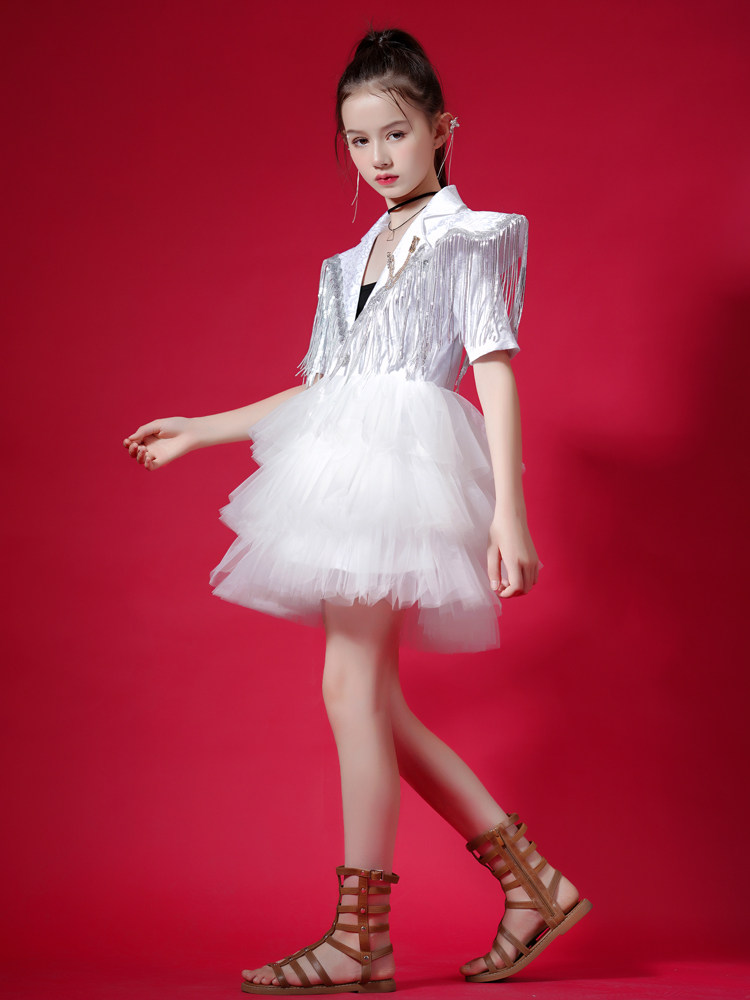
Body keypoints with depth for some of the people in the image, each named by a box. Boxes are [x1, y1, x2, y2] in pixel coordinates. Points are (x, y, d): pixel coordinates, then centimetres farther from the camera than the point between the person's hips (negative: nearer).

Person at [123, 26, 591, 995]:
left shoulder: (468, 239, 4)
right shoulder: (355, 261, 24)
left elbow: (496, 374, -6)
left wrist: (507, 513, -16)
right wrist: (199, 431, 26)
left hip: (403, 462, -8)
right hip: (349, 471, 8)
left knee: (352, 684, -14)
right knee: (374, 703, 3)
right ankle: (532, 881, 12)